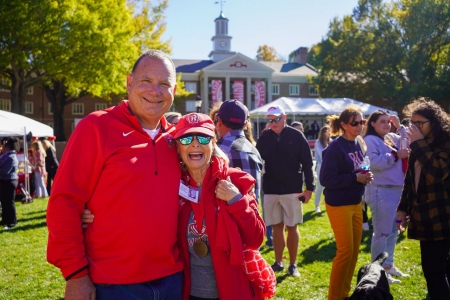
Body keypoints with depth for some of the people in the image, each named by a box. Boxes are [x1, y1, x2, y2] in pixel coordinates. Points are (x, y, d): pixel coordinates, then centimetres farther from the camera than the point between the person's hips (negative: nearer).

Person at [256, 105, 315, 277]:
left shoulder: (296, 136, -5)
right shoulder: (264, 138, 2)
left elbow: (307, 163, -4)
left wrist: (309, 187, -7)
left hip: (292, 190, -2)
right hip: (270, 191, 2)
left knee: (292, 227, 5)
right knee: (277, 227, 11)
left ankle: (293, 264, 15)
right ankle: (278, 262, 21)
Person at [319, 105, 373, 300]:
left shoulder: (357, 144, 7)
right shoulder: (335, 147, -17)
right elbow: (326, 179, -21)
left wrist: (365, 176, -4)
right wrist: (355, 178, -22)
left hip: (356, 203, 8)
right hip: (339, 205, -8)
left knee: (354, 250, 12)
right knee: (345, 250, -3)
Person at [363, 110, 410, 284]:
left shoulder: (391, 138, 15)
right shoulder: (370, 140, -10)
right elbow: (373, 163, -23)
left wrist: (399, 127, 9)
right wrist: (395, 156, -18)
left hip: (396, 190, 9)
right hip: (381, 191, -9)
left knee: (393, 231, 16)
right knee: (382, 233, -4)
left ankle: (388, 265, 28)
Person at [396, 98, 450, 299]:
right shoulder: (418, 148, 12)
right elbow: (409, 181, 18)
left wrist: (419, 143, -22)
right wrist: (403, 208, 12)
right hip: (424, 218, 8)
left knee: (433, 270, -10)